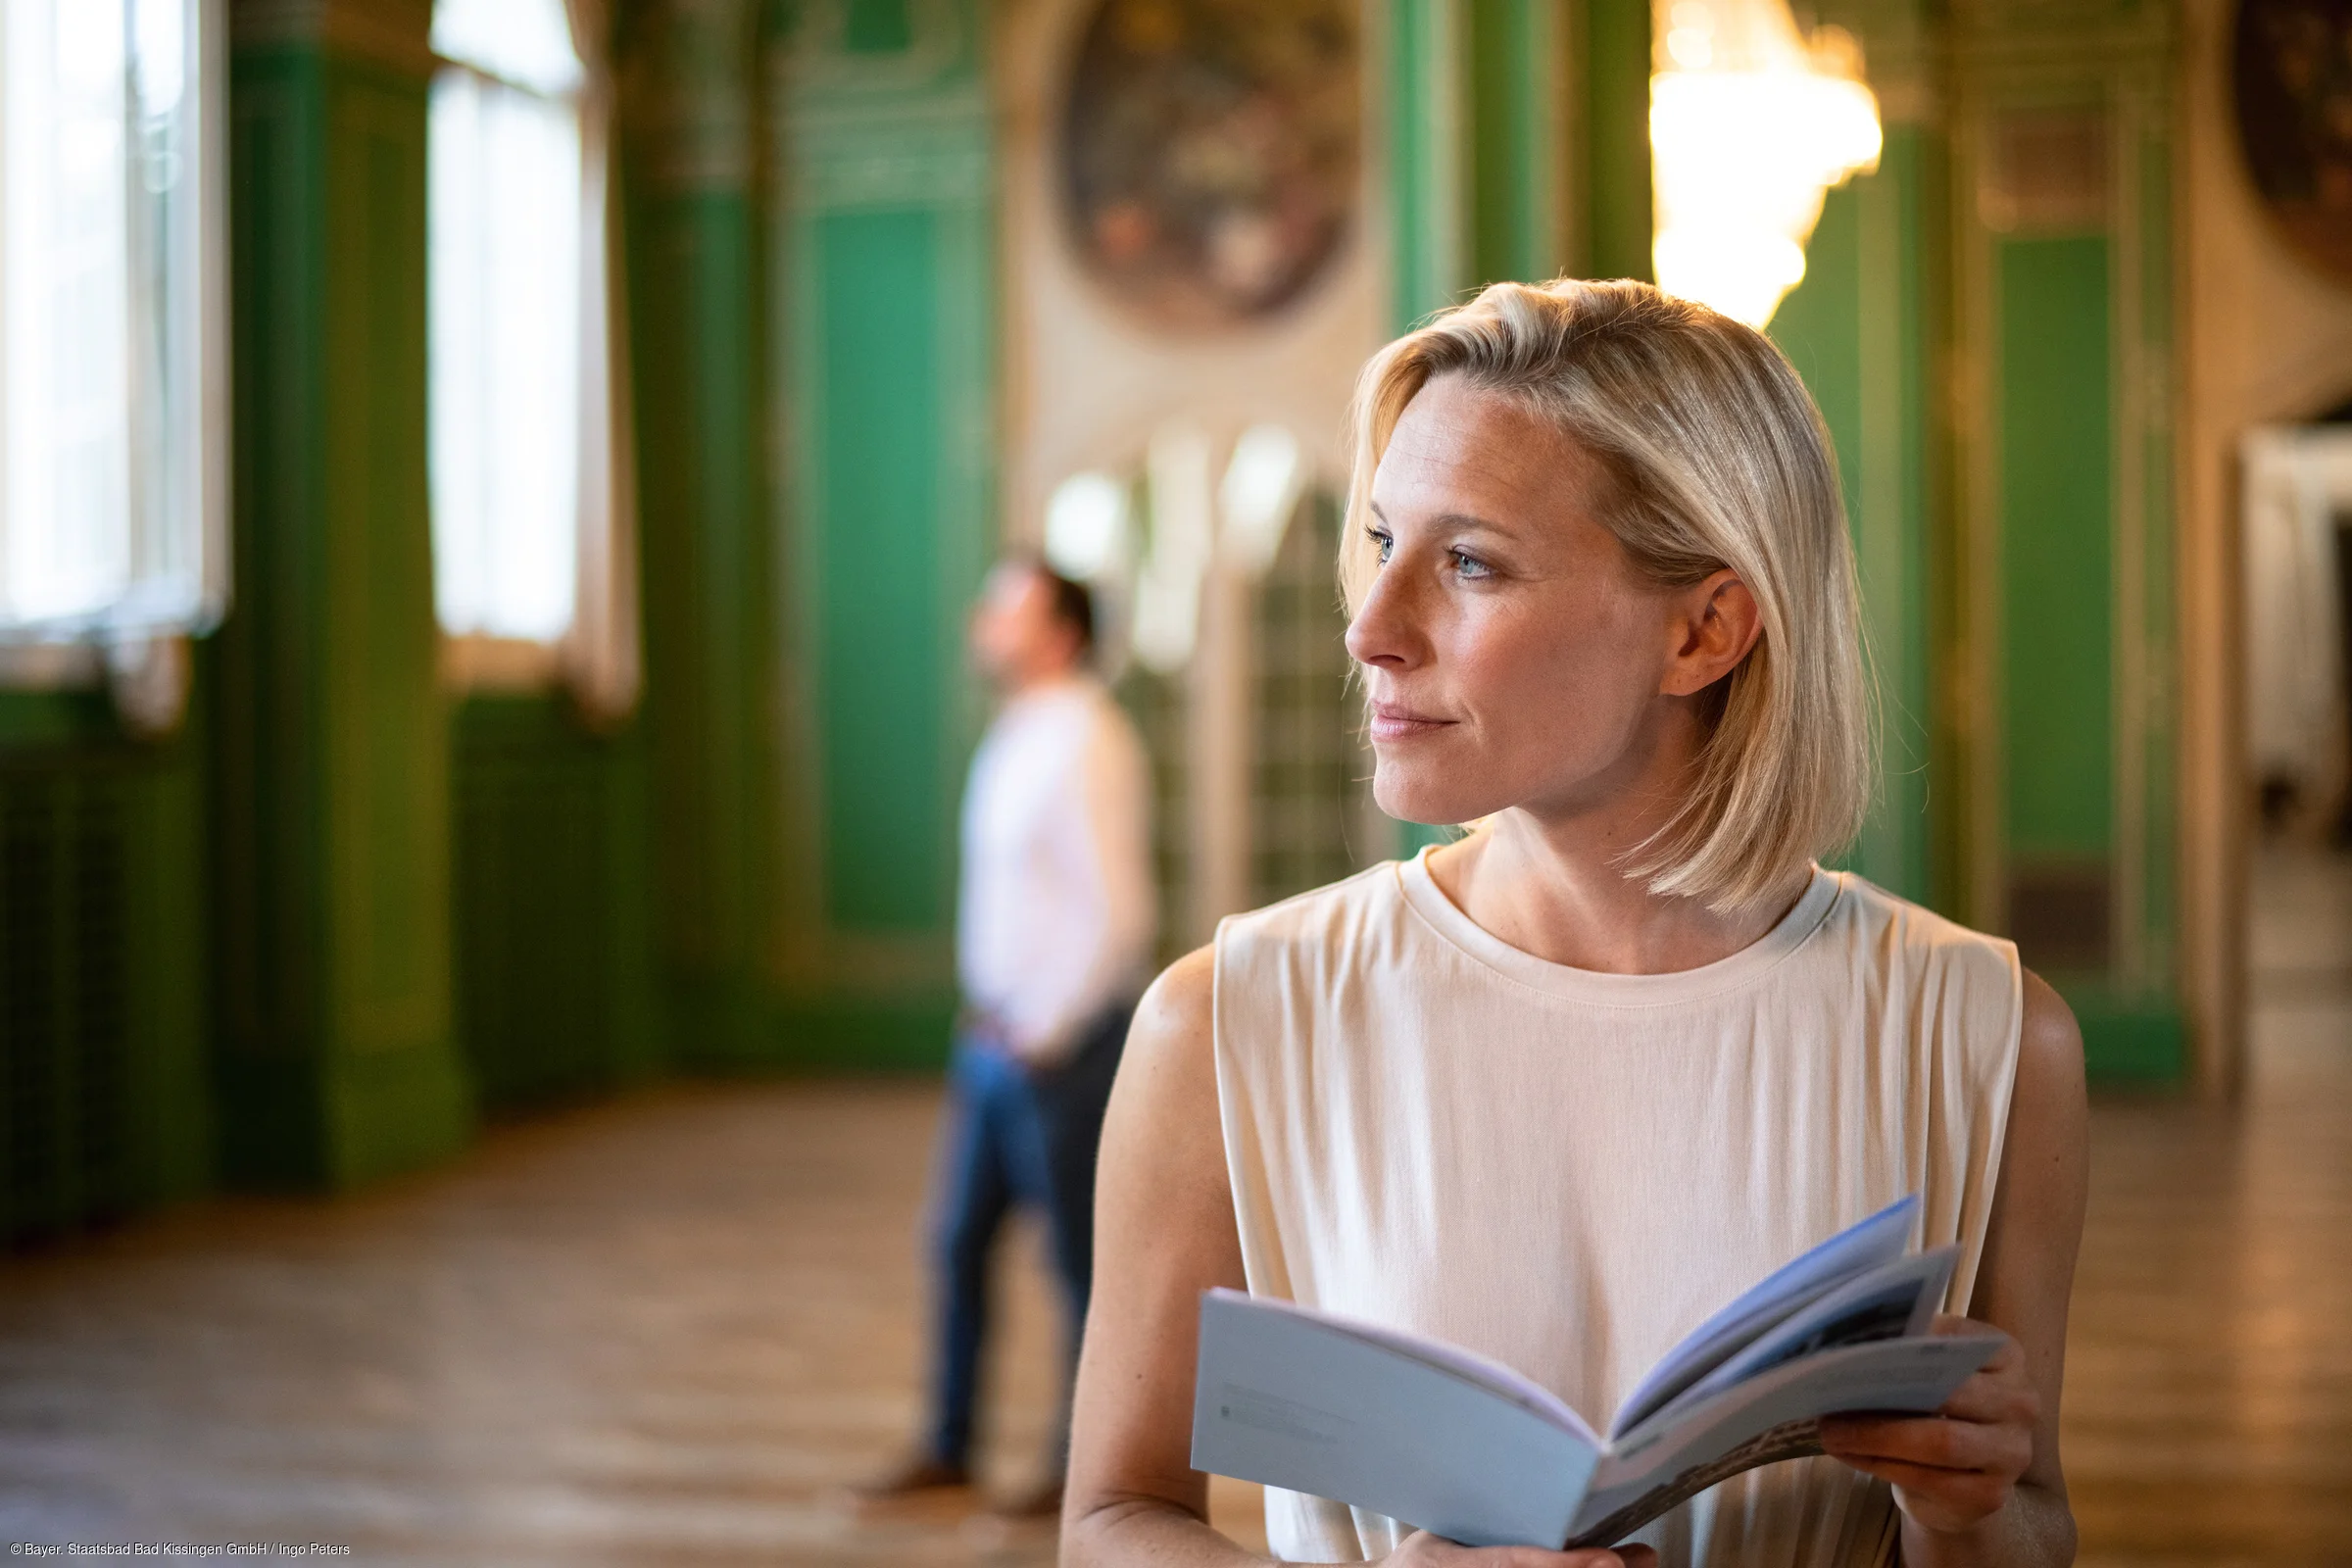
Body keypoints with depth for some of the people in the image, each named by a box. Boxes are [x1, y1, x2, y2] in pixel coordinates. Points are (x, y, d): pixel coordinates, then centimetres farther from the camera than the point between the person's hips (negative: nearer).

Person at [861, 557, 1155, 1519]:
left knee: (1080, 1259, 4)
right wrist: (988, 1013, 14)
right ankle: (948, 1448, 25)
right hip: (996, 1034, 9)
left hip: (1059, 1041, -9)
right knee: (958, 1240, 13)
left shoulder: (1083, 745, -17)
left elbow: (1118, 915, -21)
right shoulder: (1013, 742, 11)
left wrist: (1044, 1029, -17)